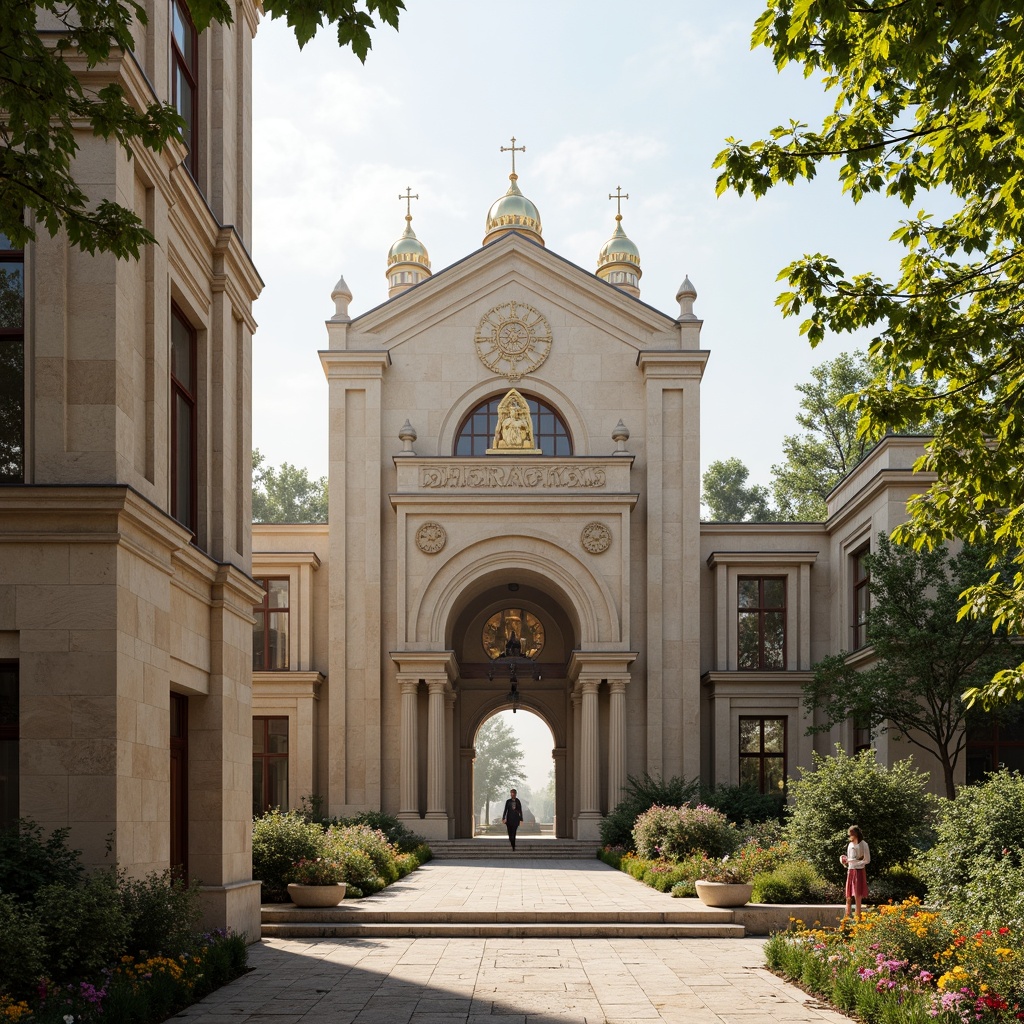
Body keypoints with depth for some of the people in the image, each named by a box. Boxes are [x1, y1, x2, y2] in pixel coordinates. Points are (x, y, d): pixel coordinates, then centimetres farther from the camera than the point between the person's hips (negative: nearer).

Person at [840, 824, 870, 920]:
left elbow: (867, 860, -9)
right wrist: (845, 860, 1)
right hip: (850, 871, 6)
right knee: (848, 897, 4)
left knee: (857, 896, -6)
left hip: (859, 872, -6)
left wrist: (854, 861, -16)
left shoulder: (863, 844, -5)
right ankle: (846, 918, 5)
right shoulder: (850, 845, 14)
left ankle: (858, 918, -3)